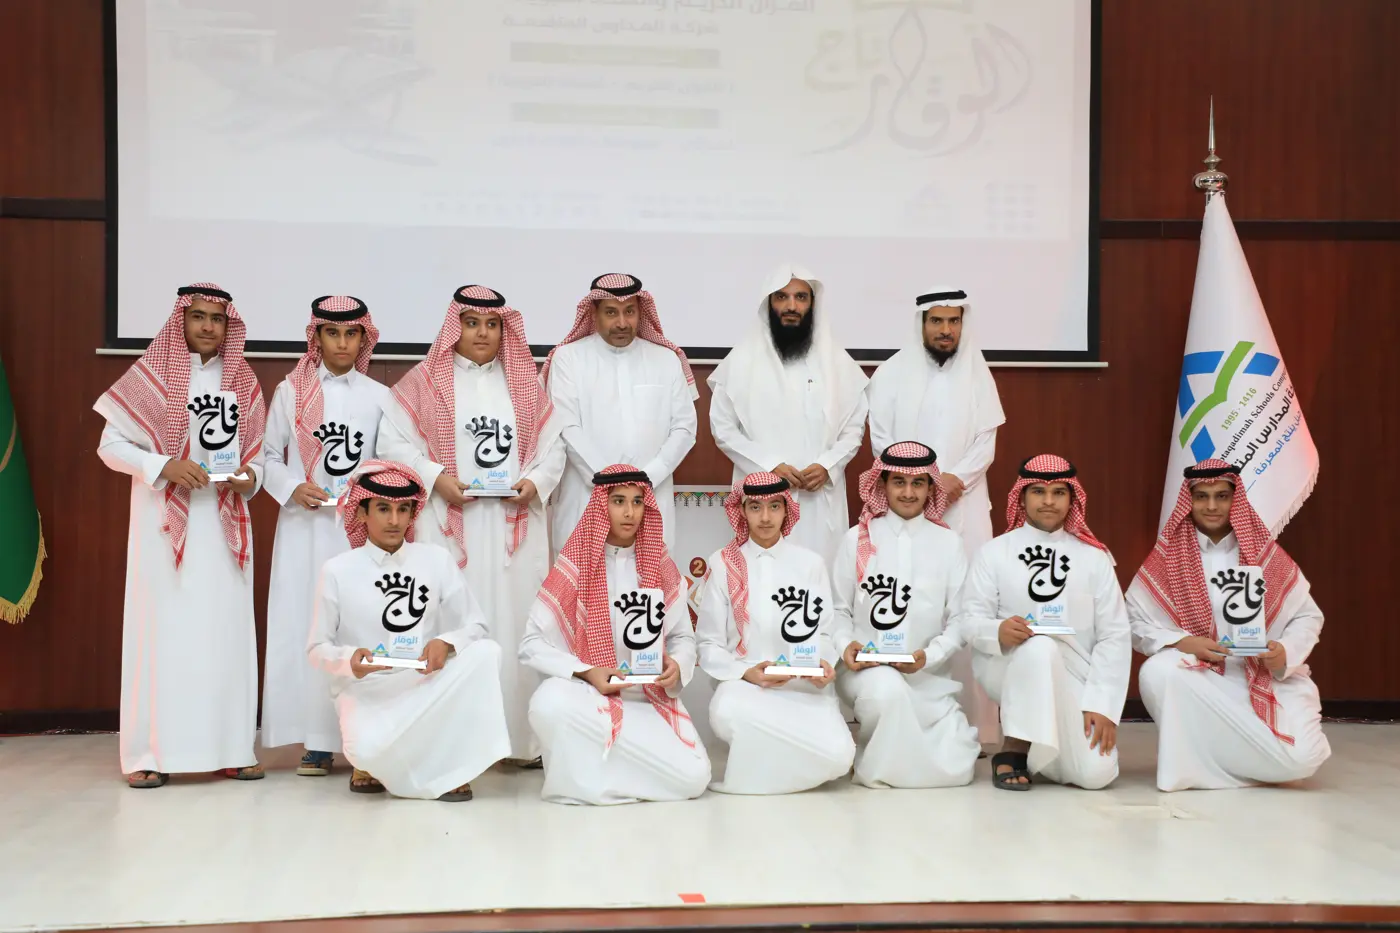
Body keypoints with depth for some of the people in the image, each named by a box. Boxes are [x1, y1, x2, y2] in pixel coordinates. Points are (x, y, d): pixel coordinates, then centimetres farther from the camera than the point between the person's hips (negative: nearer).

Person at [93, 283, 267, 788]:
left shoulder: (242, 381, 11)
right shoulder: (152, 375, 0)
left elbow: (257, 451, 15)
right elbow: (110, 445, -2)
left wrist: (249, 477, -6)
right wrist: (164, 467, -16)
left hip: (224, 523, 3)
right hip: (166, 521, -3)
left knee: (226, 629, 4)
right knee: (164, 627, -3)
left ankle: (228, 747, 11)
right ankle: (153, 752, 3)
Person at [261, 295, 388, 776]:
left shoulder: (379, 397, 7)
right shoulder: (290, 391, 6)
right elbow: (270, 455, 7)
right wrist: (293, 489, -9)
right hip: (304, 526, 0)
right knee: (305, 624, -2)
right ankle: (317, 740, 5)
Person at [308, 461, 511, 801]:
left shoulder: (437, 559, 3)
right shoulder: (337, 570, -2)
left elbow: (476, 627, 2)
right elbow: (317, 648, 1)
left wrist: (446, 643, -21)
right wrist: (349, 660, -22)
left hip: (427, 683, 3)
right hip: (366, 689, -2)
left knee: (485, 651, -24)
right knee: (369, 748, -34)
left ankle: (451, 764, -14)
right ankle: (373, 760, 6)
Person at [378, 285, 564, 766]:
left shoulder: (526, 382, 15)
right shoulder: (424, 380, 5)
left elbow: (553, 445, 11)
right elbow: (393, 442, -1)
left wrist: (536, 481, -7)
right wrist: (436, 477, -13)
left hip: (514, 524, 3)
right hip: (449, 523, -3)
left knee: (514, 620, 3)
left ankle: (521, 737, 10)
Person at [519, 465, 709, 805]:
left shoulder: (660, 565, 5)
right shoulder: (575, 564, -4)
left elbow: (683, 637, 12)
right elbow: (532, 643, -6)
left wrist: (676, 665, -12)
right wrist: (586, 672, -19)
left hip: (650, 698, 3)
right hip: (587, 695, -3)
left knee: (692, 776, -23)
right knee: (550, 702, -38)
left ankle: (604, 770, 3)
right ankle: (581, 774, -10)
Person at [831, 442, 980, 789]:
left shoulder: (948, 543, 4)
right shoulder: (857, 539, 3)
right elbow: (838, 609, 5)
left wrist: (929, 655, -15)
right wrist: (845, 645, -15)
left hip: (928, 676, 2)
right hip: (865, 669, -2)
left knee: (953, 770, -12)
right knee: (886, 688, -38)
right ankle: (873, 761, -5)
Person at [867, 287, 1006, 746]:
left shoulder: (977, 374, 11)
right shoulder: (892, 373, 6)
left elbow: (986, 440, 5)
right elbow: (881, 438, 1)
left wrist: (954, 479, -11)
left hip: (964, 505, 1)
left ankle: (971, 721, -1)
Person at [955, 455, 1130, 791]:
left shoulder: (1094, 557, 6)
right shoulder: (994, 551, 3)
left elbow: (1115, 636, 1)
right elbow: (969, 619, -4)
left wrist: (1101, 705, -10)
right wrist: (998, 631, -28)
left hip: (1072, 678, 2)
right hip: (1008, 670, -2)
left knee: (1096, 773, -19)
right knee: (1041, 646, -36)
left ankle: (1037, 749, 15)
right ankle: (1013, 749, -17)